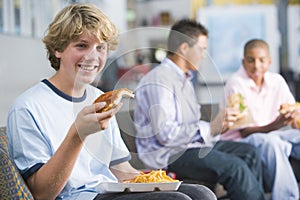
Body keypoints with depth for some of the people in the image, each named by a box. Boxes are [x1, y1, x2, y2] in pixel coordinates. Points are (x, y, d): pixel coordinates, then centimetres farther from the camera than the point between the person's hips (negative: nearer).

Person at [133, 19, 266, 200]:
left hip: (191, 143, 10)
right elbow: (166, 134, -25)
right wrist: (209, 128, -22)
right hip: (168, 154, -10)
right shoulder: (159, 80, -15)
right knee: (233, 166, -24)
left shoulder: (185, 80, 19)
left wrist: (218, 125, 4)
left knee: (249, 153, 2)